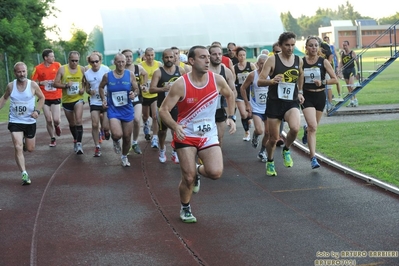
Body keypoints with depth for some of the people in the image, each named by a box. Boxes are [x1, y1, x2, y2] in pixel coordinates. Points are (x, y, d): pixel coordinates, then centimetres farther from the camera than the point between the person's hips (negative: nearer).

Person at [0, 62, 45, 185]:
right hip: (15, 122, 0)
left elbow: (42, 98, 3)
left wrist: (37, 110, -10)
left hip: (30, 121, 0)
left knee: (30, 149, 12)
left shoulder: (33, 85, -9)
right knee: (18, 148, -14)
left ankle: (26, 142, 50)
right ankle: (24, 174, -13)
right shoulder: (10, 86, -5)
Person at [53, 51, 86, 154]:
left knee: (79, 120, -21)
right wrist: (65, 85, -21)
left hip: (78, 99, -1)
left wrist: (83, 89, -9)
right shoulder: (62, 69, -6)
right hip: (66, 100, 1)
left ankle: (79, 143, -20)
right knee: (72, 123, 15)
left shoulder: (82, 69, -3)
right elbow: (55, 83, -5)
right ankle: (75, 140, 37)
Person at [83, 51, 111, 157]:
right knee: (95, 125, -3)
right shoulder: (87, 74, 0)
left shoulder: (106, 70, -10)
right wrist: (90, 91, -12)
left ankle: (105, 130, 33)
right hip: (94, 102, 2)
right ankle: (97, 147, 11)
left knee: (106, 126, -6)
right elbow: (87, 88, 10)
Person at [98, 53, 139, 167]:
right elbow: (101, 87, 13)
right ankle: (116, 141, 17)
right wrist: (103, 100, 0)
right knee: (117, 134, -22)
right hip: (113, 109, -2)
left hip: (127, 109, 2)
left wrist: (134, 94, -20)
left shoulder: (130, 75, -6)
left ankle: (124, 156, 36)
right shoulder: (107, 76, -6)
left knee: (127, 137, 10)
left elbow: (136, 89, 3)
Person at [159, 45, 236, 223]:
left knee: (215, 173, -15)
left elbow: (230, 95, 14)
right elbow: (163, 110, -16)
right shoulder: (180, 84, -17)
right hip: (186, 134, -2)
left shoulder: (217, 80, -8)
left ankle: (198, 170, 21)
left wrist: (230, 117, 4)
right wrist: (175, 127, -33)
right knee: (188, 177, -4)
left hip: (209, 134, 3)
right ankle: (185, 209, 24)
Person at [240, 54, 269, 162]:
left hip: (268, 108, 3)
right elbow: (243, 88, -2)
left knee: (268, 133, 5)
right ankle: (255, 136, 15)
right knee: (260, 130, -21)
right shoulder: (252, 75, -11)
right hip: (256, 108, -3)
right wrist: (247, 104, -5)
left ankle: (262, 152, 26)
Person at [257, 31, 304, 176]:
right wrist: (271, 81, -30)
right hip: (274, 103, -2)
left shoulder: (299, 60, 4)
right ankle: (270, 162, 34)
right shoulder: (272, 60, -7)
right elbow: (259, 82, -10)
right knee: (273, 138, 5)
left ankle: (286, 150, 4)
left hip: (292, 102, 2)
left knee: (295, 128, -27)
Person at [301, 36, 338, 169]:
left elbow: (335, 79, -2)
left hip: (320, 96, 2)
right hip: (307, 96, -2)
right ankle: (313, 158, -14)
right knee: (313, 126, -17)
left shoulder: (324, 61, -3)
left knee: (313, 126, 16)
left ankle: (306, 129, 56)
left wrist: (323, 82, -17)